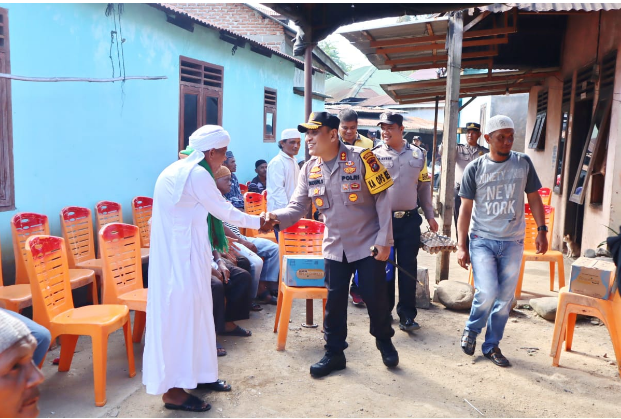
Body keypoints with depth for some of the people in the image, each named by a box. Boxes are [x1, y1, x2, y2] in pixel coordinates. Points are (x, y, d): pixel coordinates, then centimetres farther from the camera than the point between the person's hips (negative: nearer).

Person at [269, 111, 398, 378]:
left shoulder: (361, 159, -16)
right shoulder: (309, 169, -1)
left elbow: (382, 199, -13)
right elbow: (297, 207, -4)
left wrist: (384, 240, -15)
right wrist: (277, 217, -26)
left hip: (369, 244, -4)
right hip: (335, 246, 4)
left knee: (375, 297, 6)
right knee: (334, 301, 9)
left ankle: (385, 343, 33)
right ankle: (334, 353, 25)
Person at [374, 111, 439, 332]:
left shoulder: (418, 154, 6)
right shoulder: (375, 155, -2)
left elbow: (424, 186, 11)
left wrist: (430, 215, 9)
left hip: (410, 220, 2)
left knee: (408, 268, 5)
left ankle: (407, 315, 14)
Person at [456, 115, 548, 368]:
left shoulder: (523, 163, 1)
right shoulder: (475, 169, -4)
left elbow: (534, 197, 10)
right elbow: (466, 209, -2)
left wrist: (542, 230, 0)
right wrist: (461, 246, -5)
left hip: (513, 242, 3)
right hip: (482, 240, -2)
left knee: (505, 297, 6)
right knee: (487, 292, -15)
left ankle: (492, 345, 24)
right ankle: (471, 331, 15)